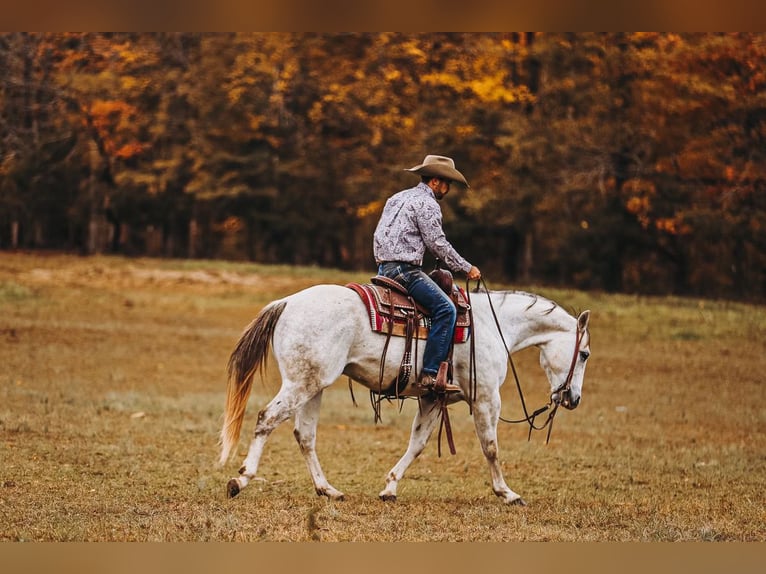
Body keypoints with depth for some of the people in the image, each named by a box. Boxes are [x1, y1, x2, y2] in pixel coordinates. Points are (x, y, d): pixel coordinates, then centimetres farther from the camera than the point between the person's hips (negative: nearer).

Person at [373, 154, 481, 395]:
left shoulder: (397, 199, 21)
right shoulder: (427, 203, -7)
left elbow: (381, 235, 25)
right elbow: (438, 244, -11)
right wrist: (467, 268, -2)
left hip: (385, 267, 10)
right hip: (404, 269, -10)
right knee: (445, 309, -16)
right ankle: (429, 375, -26)